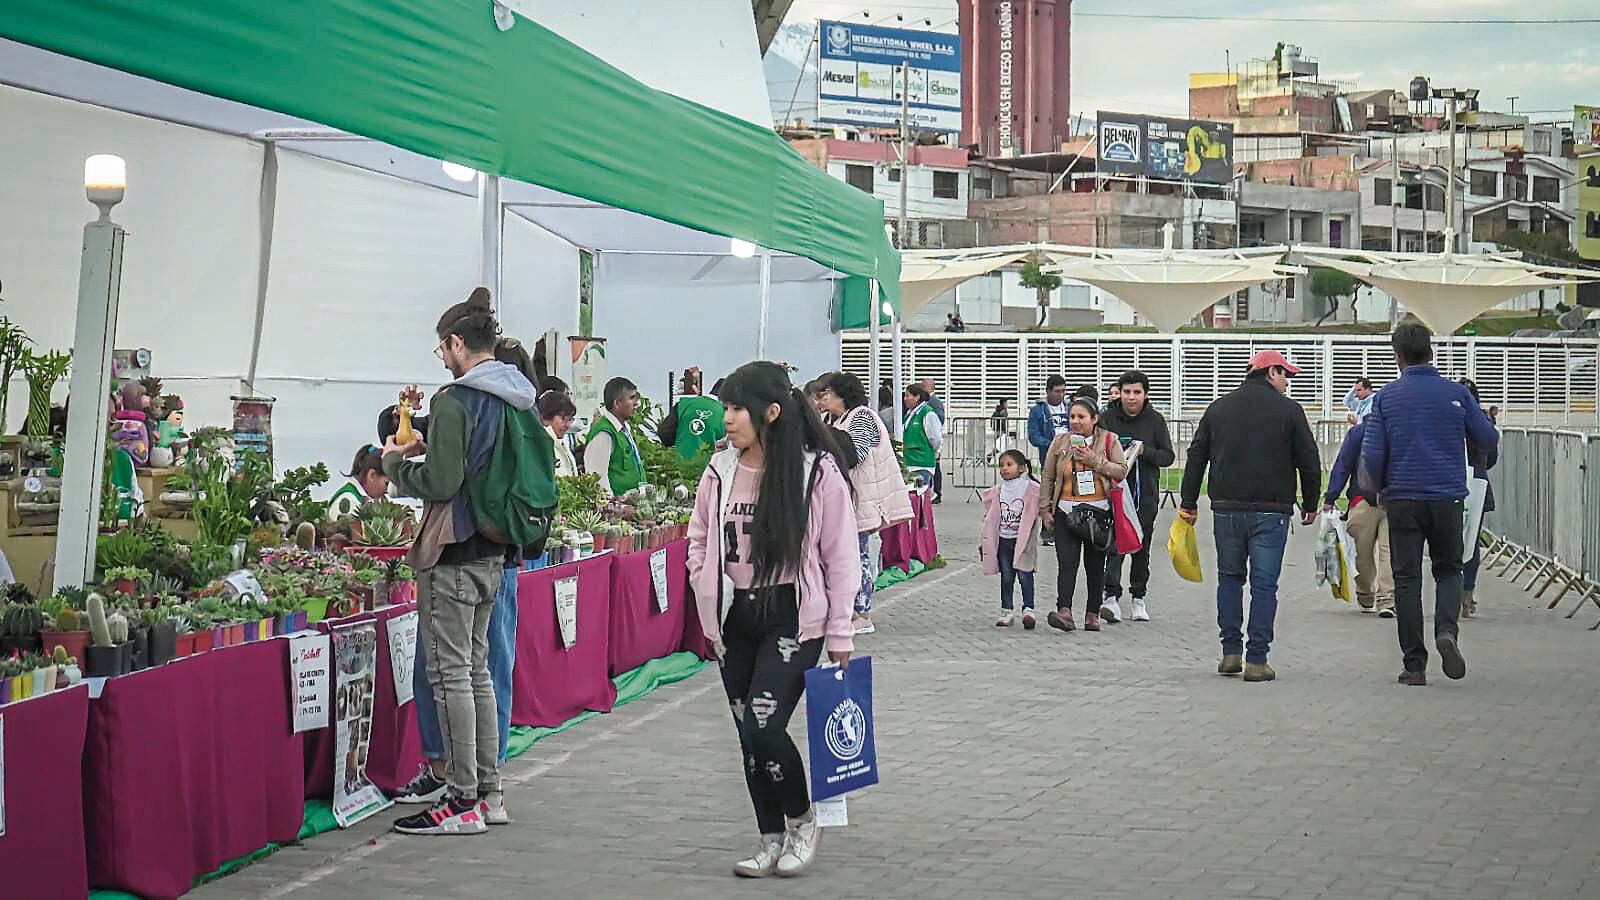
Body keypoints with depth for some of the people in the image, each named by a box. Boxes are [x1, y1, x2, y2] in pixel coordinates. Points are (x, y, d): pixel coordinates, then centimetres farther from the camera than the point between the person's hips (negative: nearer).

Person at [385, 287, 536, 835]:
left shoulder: (456, 401, -16)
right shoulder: (518, 399, 10)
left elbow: (439, 482, -19)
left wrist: (396, 462, -1)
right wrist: (428, 447, 17)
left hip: (454, 554, -9)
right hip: (495, 551, 9)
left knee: (450, 673, -3)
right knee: (477, 669, 16)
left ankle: (462, 800, 0)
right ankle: (488, 792, 20)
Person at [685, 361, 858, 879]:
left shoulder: (818, 472, -10)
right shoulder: (720, 471, 2)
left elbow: (840, 557, -5)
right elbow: (699, 541, 15)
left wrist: (839, 634, -4)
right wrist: (711, 600, 3)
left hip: (794, 617, -5)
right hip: (735, 619, 5)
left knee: (764, 726, -15)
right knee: (749, 733, 8)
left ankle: (802, 820, 11)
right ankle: (771, 840, 23)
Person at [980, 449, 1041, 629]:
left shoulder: (1032, 489, -6)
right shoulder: (997, 491, 7)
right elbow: (990, 517, 11)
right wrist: (984, 542, 10)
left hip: (1023, 541, -4)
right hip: (1003, 540, 4)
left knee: (1024, 575, -7)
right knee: (1006, 577, 9)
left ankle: (1028, 610, -3)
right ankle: (1006, 612, 16)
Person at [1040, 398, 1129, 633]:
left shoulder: (1109, 440, 3)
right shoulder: (1060, 443, 7)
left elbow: (1121, 471, -4)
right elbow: (1048, 478, 11)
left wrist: (1094, 461, -14)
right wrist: (1046, 510, 7)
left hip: (1099, 513, -1)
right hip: (1067, 512, 1)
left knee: (1095, 565, 6)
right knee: (1066, 563, -12)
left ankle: (1092, 614, 15)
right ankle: (1064, 612, -23)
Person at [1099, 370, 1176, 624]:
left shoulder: (1155, 420, 2)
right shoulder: (1108, 418, -1)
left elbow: (1168, 456, 1)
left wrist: (1145, 451, -16)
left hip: (1146, 494, 2)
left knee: (1142, 547, 11)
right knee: (1115, 544, -12)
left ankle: (1139, 598, 22)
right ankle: (1112, 597, -17)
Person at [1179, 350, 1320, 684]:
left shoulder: (1219, 407, 11)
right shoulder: (1288, 410, -2)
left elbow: (1196, 457, 12)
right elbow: (1309, 461, 0)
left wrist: (1188, 502, 16)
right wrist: (1310, 504, 12)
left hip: (1226, 508, 4)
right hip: (1270, 510, -4)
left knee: (1229, 577, 15)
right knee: (1264, 584, 0)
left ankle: (1231, 652, 14)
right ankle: (1256, 660, -2)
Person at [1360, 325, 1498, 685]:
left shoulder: (1386, 397, -1)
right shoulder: (1457, 394, 1)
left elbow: (1372, 454, -5)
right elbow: (1489, 441, 6)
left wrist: (1380, 491, 13)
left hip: (1403, 500, -1)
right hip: (1448, 498, 1)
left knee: (1407, 579, 5)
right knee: (1448, 570, 16)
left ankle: (1414, 664, 3)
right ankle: (1447, 630, -11)